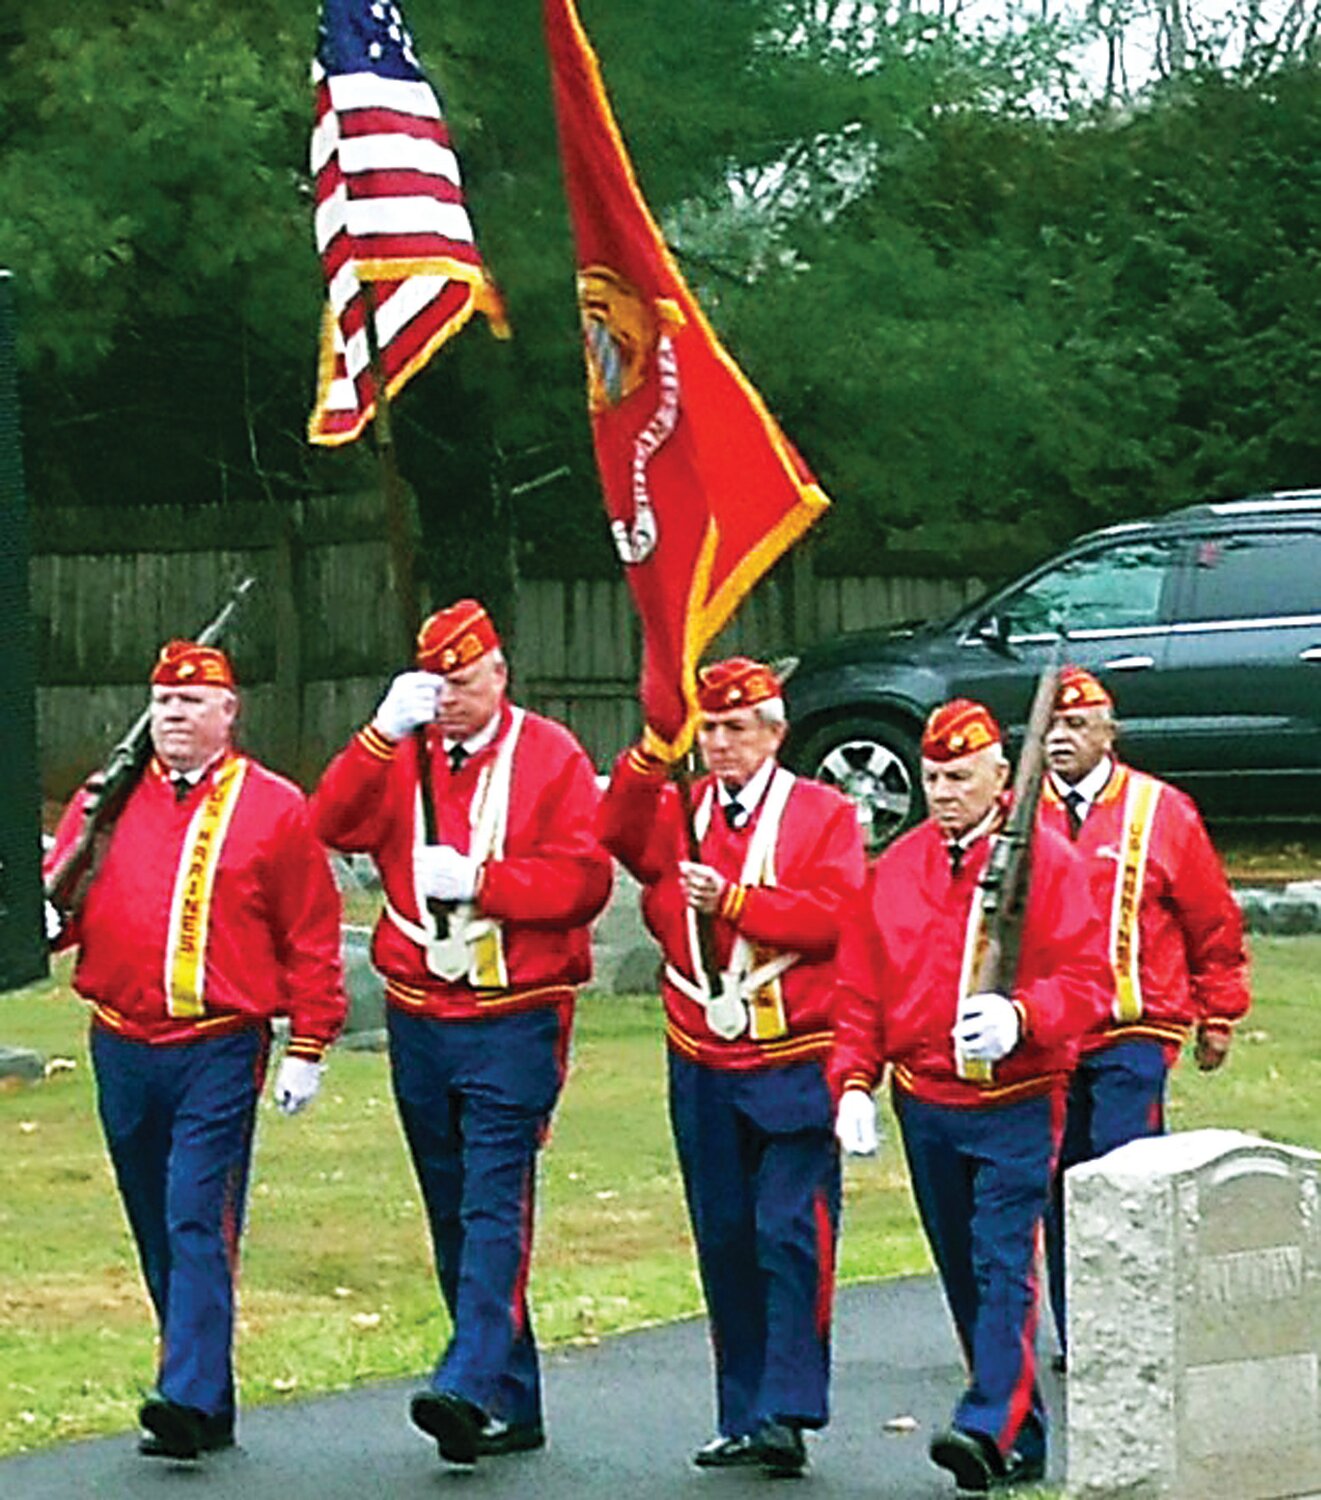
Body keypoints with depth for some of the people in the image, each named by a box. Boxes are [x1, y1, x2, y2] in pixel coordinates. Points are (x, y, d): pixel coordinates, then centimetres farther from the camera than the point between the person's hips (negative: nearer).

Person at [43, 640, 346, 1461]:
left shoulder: (275, 808, 0)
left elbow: (312, 936, 1)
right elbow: (59, 901, 13)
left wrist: (308, 1047, -4)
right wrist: (45, 916, -12)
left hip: (220, 1050, -5)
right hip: (123, 1048, 5)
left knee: (199, 1223, -13)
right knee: (157, 1231, 10)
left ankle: (190, 1396, -18)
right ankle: (210, 1403, 19)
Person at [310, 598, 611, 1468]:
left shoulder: (550, 757, -1)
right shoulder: (403, 756, 11)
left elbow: (585, 877, -10)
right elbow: (335, 824, -4)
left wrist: (478, 879, -16)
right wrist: (385, 732, -13)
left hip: (515, 1021, -5)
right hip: (420, 1021, 6)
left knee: (494, 1207, -15)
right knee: (452, 1216, 9)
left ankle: (470, 1387, -25)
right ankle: (514, 1405, 16)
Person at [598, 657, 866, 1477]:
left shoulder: (824, 815, 3)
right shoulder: (678, 811, 12)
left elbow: (833, 916, -11)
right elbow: (621, 834, -9)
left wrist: (732, 899, -18)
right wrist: (657, 750, -20)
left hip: (796, 1065, -4)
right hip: (703, 1066, 4)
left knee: (792, 1238, -10)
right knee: (724, 1244, 8)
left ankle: (789, 1410, -11)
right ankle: (741, 1417, 14)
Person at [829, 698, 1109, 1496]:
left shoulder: (1047, 860, -5)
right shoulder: (896, 867, 8)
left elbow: (1087, 979, -9)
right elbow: (861, 991, 10)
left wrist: (1021, 1017, -27)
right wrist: (854, 1082, -2)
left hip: (1017, 1104, -5)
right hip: (926, 1106, 5)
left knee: (1004, 1264, -15)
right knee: (964, 1274, 9)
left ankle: (991, 1425, -21)